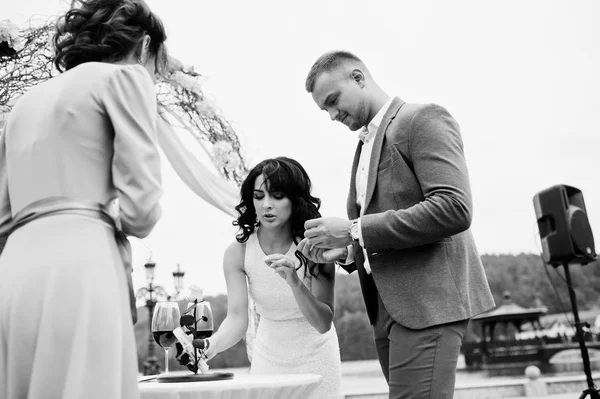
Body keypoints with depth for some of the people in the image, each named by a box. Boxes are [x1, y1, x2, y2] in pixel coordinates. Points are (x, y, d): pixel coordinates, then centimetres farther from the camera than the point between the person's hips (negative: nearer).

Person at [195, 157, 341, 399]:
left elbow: (323, 323, -23)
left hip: (315, 356, -1)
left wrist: (294, 281, -40)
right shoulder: (238, 252, -17)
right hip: (268, 358, 1)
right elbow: (237, 318, -21)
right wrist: (210, 345, -42)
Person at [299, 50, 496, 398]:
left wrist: (355, 231, -18)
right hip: (387, 306, 8)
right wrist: (344, 250, 4)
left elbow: (454, 208, -19)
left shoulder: (423, 119, -5)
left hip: (426, 301, -8)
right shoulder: (366, 144, 21)